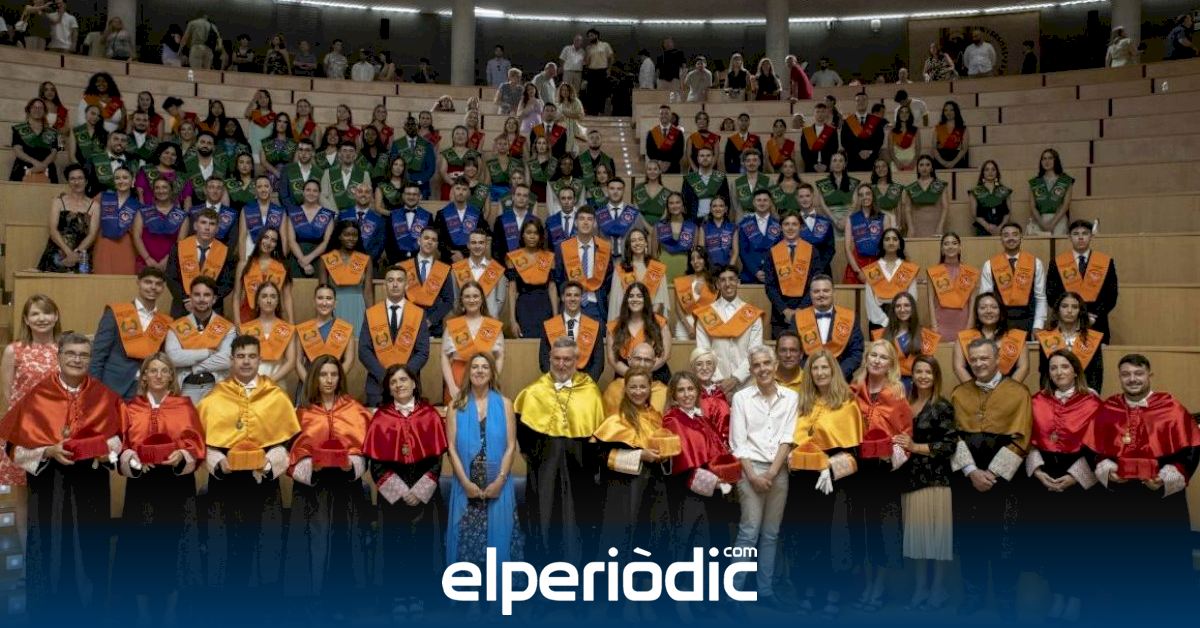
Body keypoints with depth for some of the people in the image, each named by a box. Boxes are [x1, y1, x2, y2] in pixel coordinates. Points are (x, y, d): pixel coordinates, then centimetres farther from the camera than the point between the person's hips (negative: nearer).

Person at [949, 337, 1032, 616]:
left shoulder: (1018, 392, -3)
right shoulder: (959, 393, 6)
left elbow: (1019, 439, -8)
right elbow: (954, 436, 1)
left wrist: (992, 473, -12)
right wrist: (971, 471, -11)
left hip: (1002, 477, -2)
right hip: (966, 476, 3)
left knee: (1002, 540, 3)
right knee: (970, 539, 8)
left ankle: (1005, 599, 18)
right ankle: (973, 595, 21)